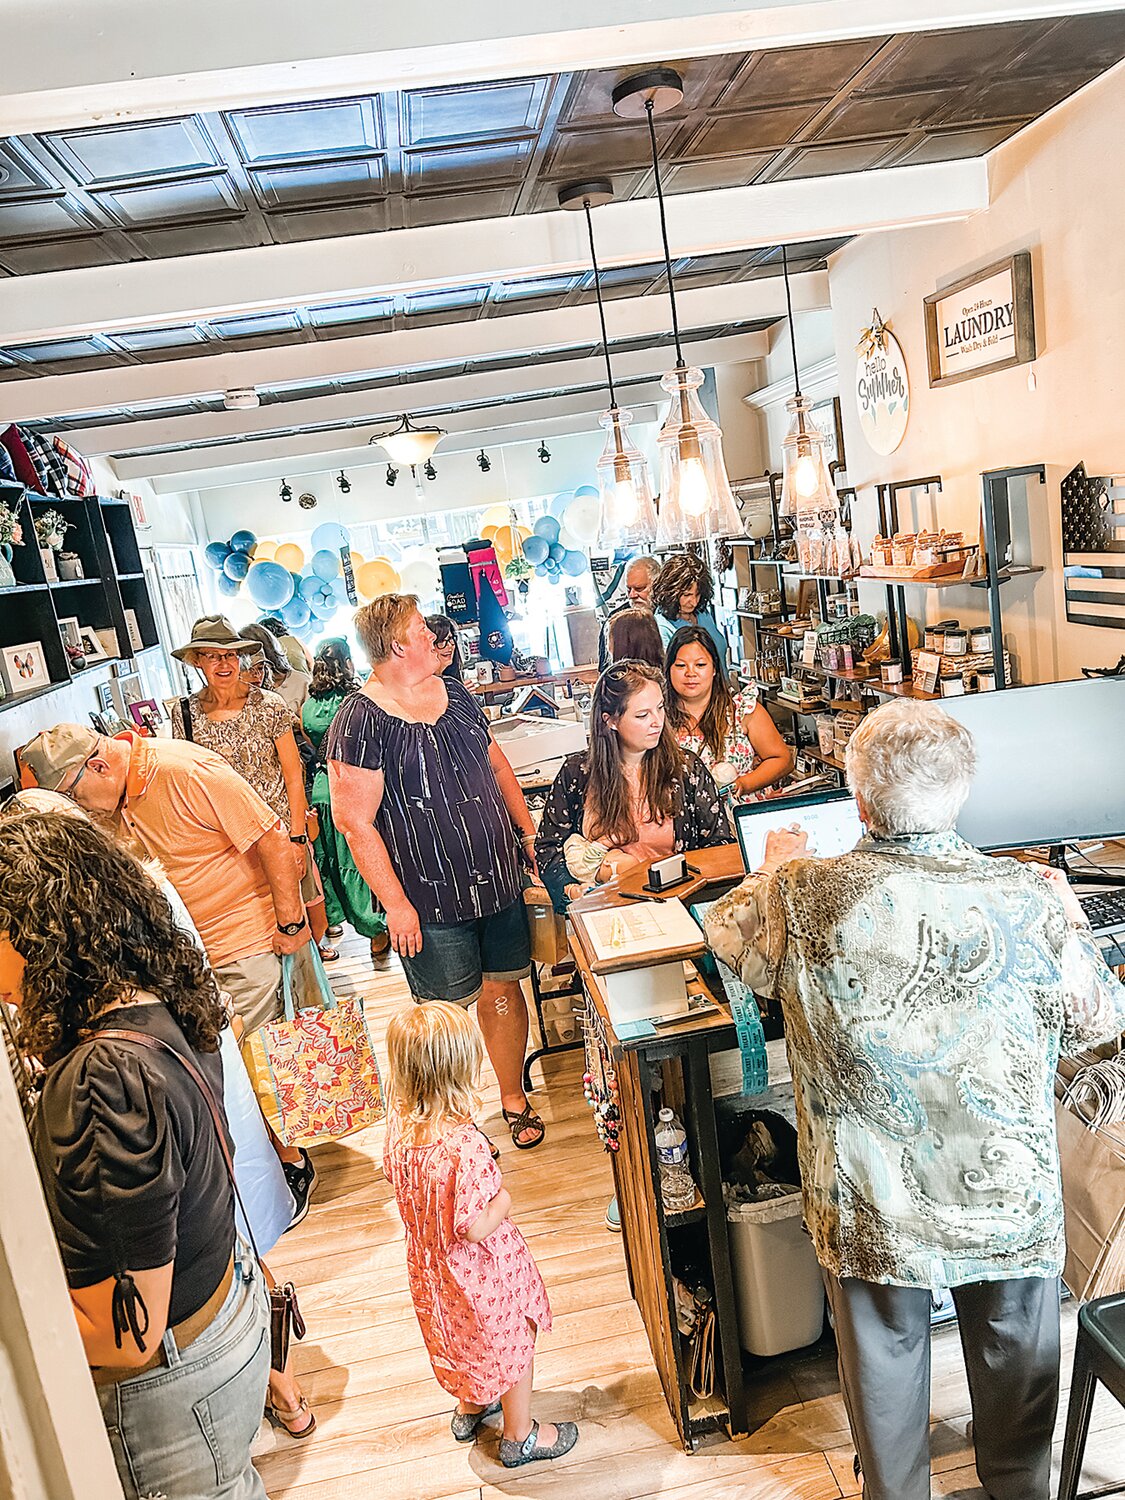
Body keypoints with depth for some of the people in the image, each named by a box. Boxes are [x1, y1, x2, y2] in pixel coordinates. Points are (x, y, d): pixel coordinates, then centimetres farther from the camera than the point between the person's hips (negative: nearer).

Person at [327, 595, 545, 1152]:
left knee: (503, 988, 15)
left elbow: (496, 763, 18)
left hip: (497, 879, 6)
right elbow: (353, 821, -16)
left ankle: (514, 1096, 35)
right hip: (431, 900, -6)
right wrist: (396, 904, -16)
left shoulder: (454, 693, 7)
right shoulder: (360, 722, -15)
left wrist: (529, 831, 14)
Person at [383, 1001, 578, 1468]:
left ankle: (470, 1408, 55)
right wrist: (505, 1198, -15)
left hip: (430, 1267, 7)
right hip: (483, 1274, -7)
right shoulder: (465, 1147, -39)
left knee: (462, 1339, 32)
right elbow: (474, 1227, -32)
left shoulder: (399, 1125, -17)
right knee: (514, 1343, 20)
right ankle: (519, 1437, 40)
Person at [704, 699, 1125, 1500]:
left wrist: (775, 870, 18)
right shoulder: (1030, 899, -22)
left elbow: (727, 930, 0)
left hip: (871, 1207, 0)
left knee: (885, 1353, 25)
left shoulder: (804, 898, -23)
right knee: (1015, 1348, 28)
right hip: (1009, 1198, 1)